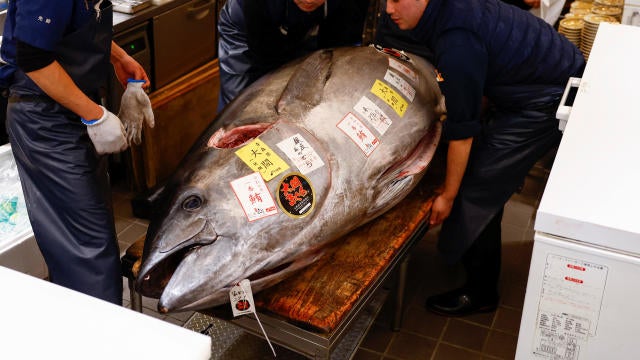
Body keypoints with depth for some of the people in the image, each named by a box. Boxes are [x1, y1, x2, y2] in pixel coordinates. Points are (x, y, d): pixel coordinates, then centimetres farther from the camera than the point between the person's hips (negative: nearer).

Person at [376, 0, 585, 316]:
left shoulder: (457, 44, -31)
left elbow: (462, 131, -23)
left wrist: (448, 195, -12)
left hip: (548, 103, -9)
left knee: (478, 187, -4)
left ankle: (480, 294, 12)